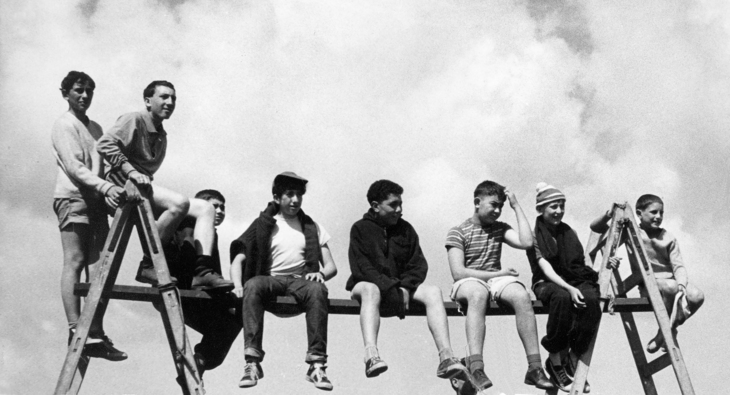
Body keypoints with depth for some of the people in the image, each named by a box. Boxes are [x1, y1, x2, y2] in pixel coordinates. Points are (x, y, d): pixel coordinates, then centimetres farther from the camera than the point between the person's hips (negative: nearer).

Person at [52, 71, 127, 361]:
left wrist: (112, 190, 4)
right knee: (74, 262, -12)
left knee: (99, 266, -2)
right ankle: (76, 332, -16)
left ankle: (95, 335, -3)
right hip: (72, 197, -7)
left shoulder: (95, 128, 24)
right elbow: (73, 166, -11)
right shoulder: (64, 124, 2)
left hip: (96, 199, 7)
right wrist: (106, 187, -23)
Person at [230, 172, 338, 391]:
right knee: (253, 285, -36)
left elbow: (331, 266, 16)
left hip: (301, 280, 1)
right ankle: (252, 362, -39)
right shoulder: (263, 224, 16)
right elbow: (238, 259, 8)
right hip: (270, 280, 0)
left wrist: (320, 273, -9)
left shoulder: (311, 227, 21)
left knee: (318, 290, -35)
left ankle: (317, 364, -37)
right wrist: (237, 285, -13)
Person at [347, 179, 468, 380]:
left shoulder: (406, 229, 12)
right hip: (368, 283, -4)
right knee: (369, 290, -39)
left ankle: (446, 358, -36)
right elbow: (361, 267, -11)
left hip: (401, 287, 4)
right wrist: (390, 287, -22)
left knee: (433, 292, -22)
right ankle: (371, 356, -57)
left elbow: (419, 265, 7)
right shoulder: (361, 229, -1)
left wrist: (405, 287, -12)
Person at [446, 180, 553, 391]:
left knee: (522, 296, -30)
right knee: (479, 294, -40)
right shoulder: (458, 232, 2)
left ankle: (535, 367, -29)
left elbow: (526, 242, -3)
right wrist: (497, 273, -8)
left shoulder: (499, 228, 16)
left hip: (496, 280, 4)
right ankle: (476, 368, -50)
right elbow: (458, 272, -8)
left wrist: (516, 206, 4)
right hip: (468, 283, -4)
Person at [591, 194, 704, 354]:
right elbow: (595, 227, 2)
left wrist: (682, 285, -20)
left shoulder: (669, 238, 6)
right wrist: (609, 214, -16)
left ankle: (670, 328, 2)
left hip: (671, 280, 3)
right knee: (671, 287, -36)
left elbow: (678, 265, -1)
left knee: (697, 296, -26)